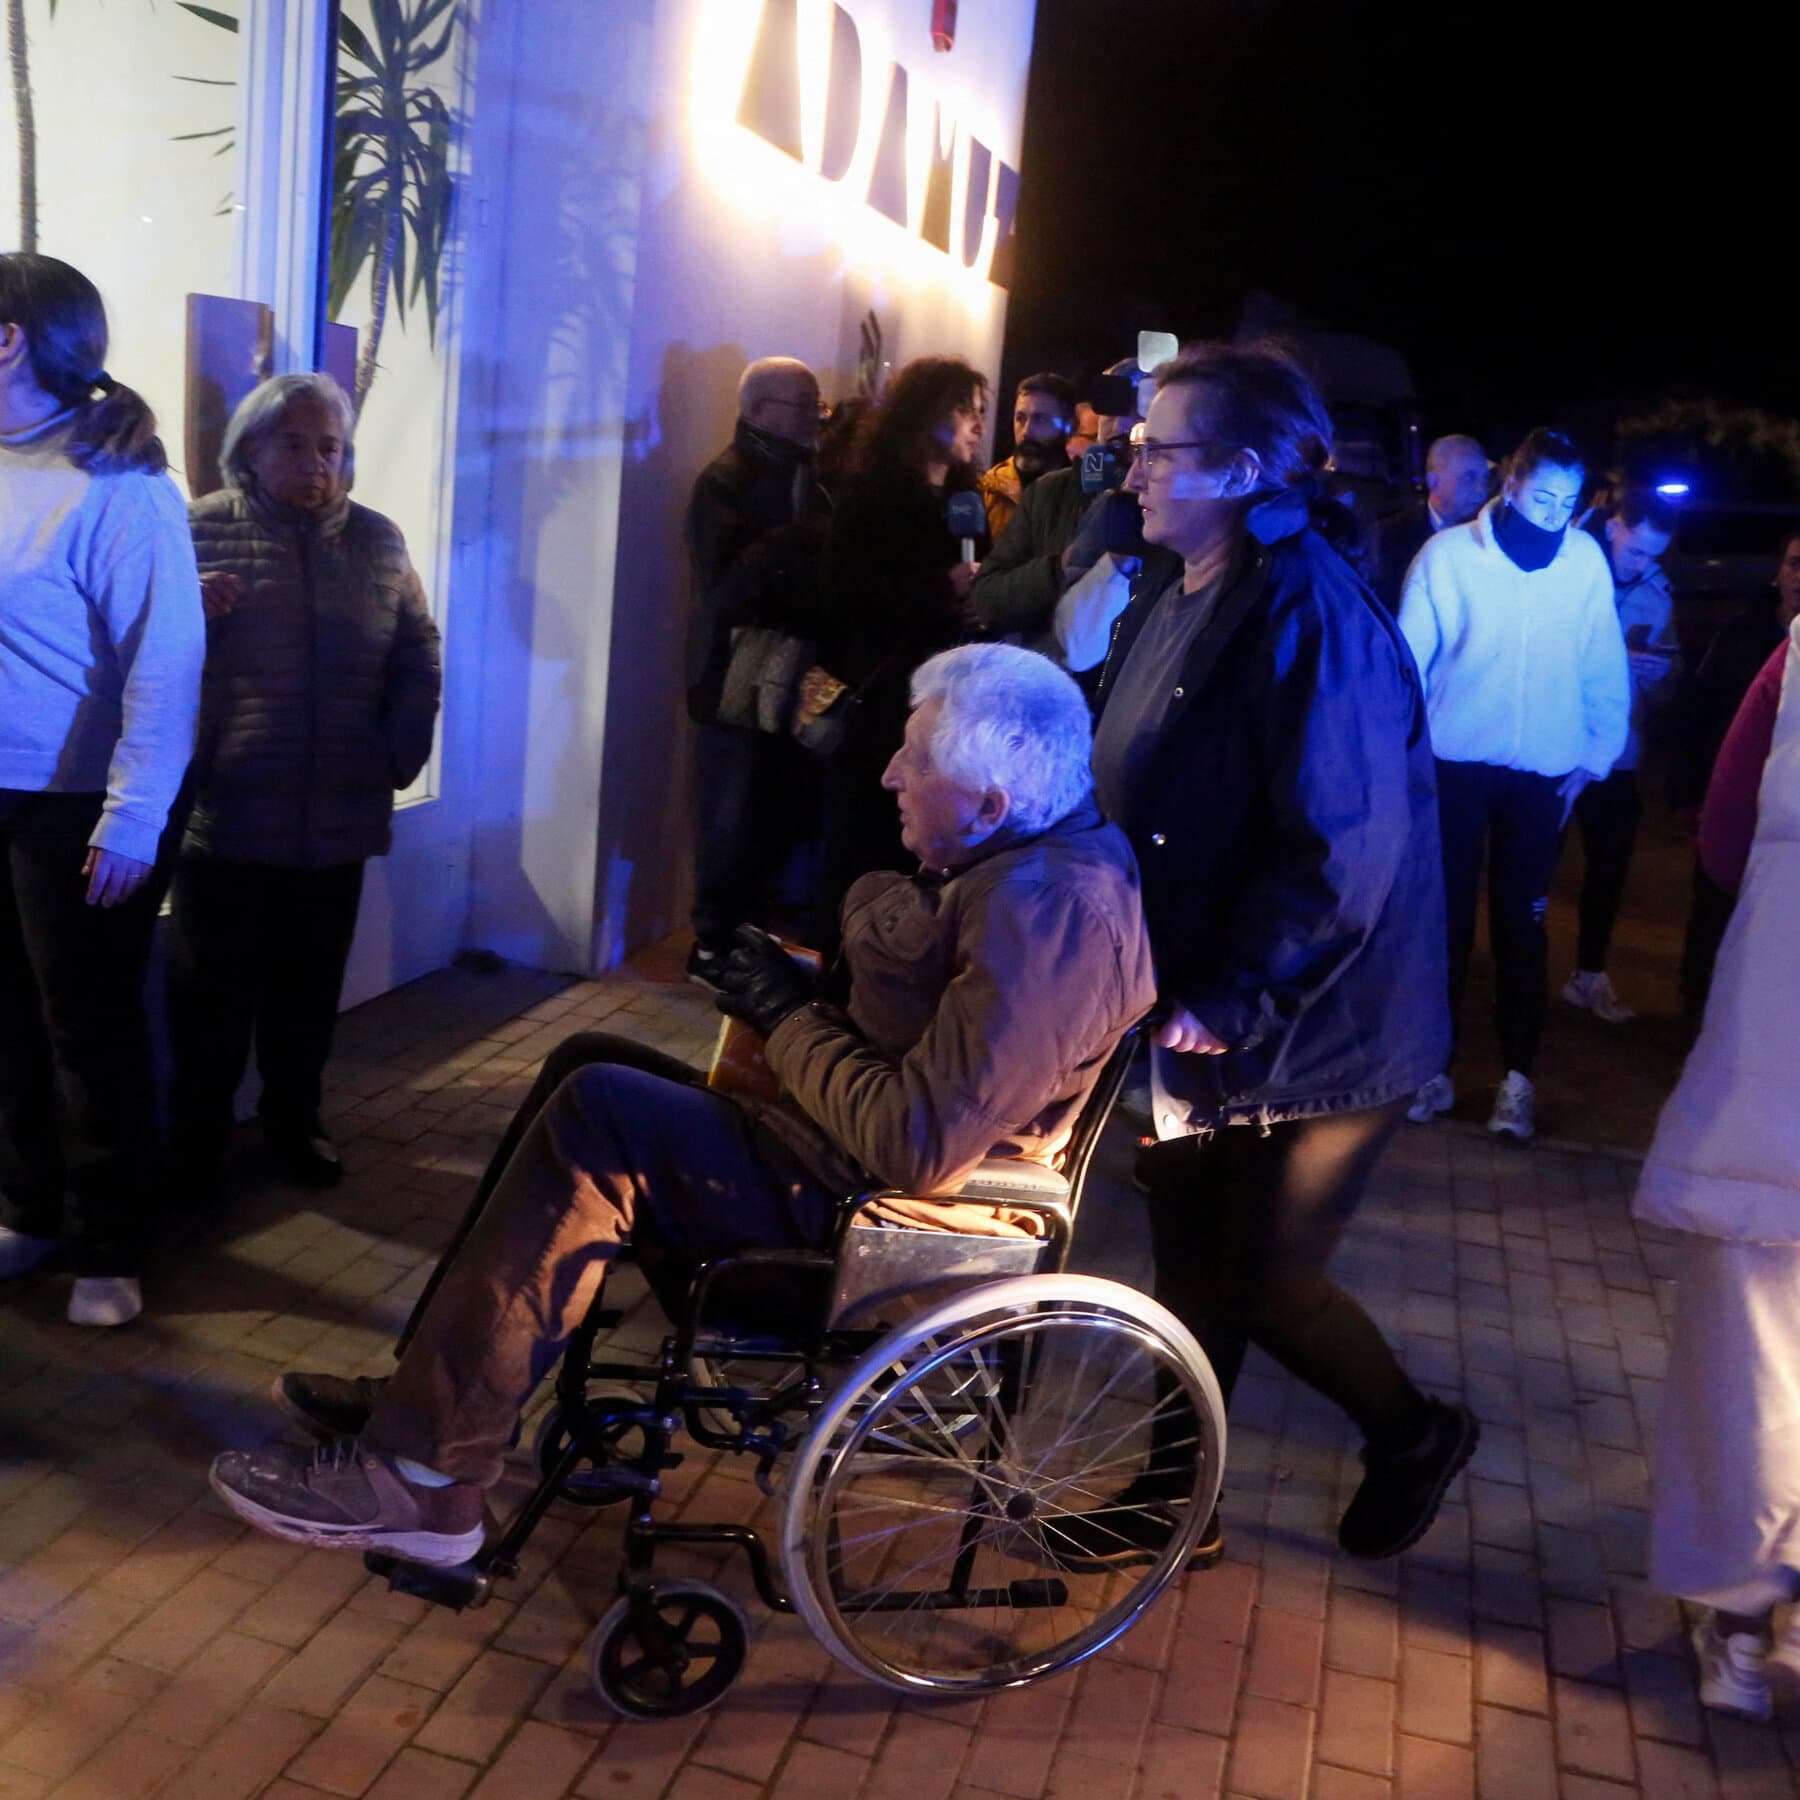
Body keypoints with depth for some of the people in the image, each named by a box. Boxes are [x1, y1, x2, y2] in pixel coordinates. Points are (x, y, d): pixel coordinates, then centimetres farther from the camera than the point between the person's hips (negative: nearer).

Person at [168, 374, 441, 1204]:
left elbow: (417, 658, 12)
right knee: (212, 997, 4)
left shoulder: (378, 539, 7)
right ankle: (196, 1147, 18)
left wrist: (403, 753, 3)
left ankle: (294, 1122, 30)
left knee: (308, 993, 14)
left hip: (336, 820, 3)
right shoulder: (199, 529, -2)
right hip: (224, 816, -2)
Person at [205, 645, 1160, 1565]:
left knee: (599, 1118, -20)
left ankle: (425, 1482, -11)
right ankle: (435, 1387, 14)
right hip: (884, 1135, 11)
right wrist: (788, 988, -5)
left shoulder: (1042, 914, -27)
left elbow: (916, 1143, -31)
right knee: (592, 1062, 12)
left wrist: (786, 1012, -17)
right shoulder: (1032, 851, 5)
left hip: (879, 1207, -11)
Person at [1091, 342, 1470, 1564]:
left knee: (1271, 1282, 6)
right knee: (1194, 1262, 17)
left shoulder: (1310, 616, -21)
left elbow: (1340, 855, -25)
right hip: (1198, 1008, 8)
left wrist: (1227, 1002, -23)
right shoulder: (1179, 590, 6)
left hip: (1306, 1035, -8)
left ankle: (1415, 1437, 35)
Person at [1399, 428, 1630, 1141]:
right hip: (1454, 766, -1)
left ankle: (1518, 1076, 15)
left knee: (1521, 921, 7)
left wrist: (1598, 754, 3)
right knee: (1447, 916, 6)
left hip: (1543, 773, 1)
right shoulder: (1449, 554, -5)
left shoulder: (1586, 559, -1)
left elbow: (1605, 667, 4)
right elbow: (1408, 659, -2)